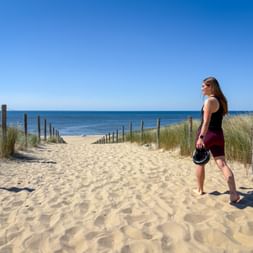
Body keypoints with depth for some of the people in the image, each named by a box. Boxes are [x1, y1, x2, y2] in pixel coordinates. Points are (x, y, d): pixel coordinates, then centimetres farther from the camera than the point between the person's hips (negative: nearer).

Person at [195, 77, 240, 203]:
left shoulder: (209, 100, -13)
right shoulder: (221, 100, 14)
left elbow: (206, 121, -22)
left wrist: (201, 137, -26)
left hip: (206, 134, -7)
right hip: (218, 134, 7)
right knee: (222, 164, 0)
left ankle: (200, 190, 23)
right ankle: (234, 193, -11)